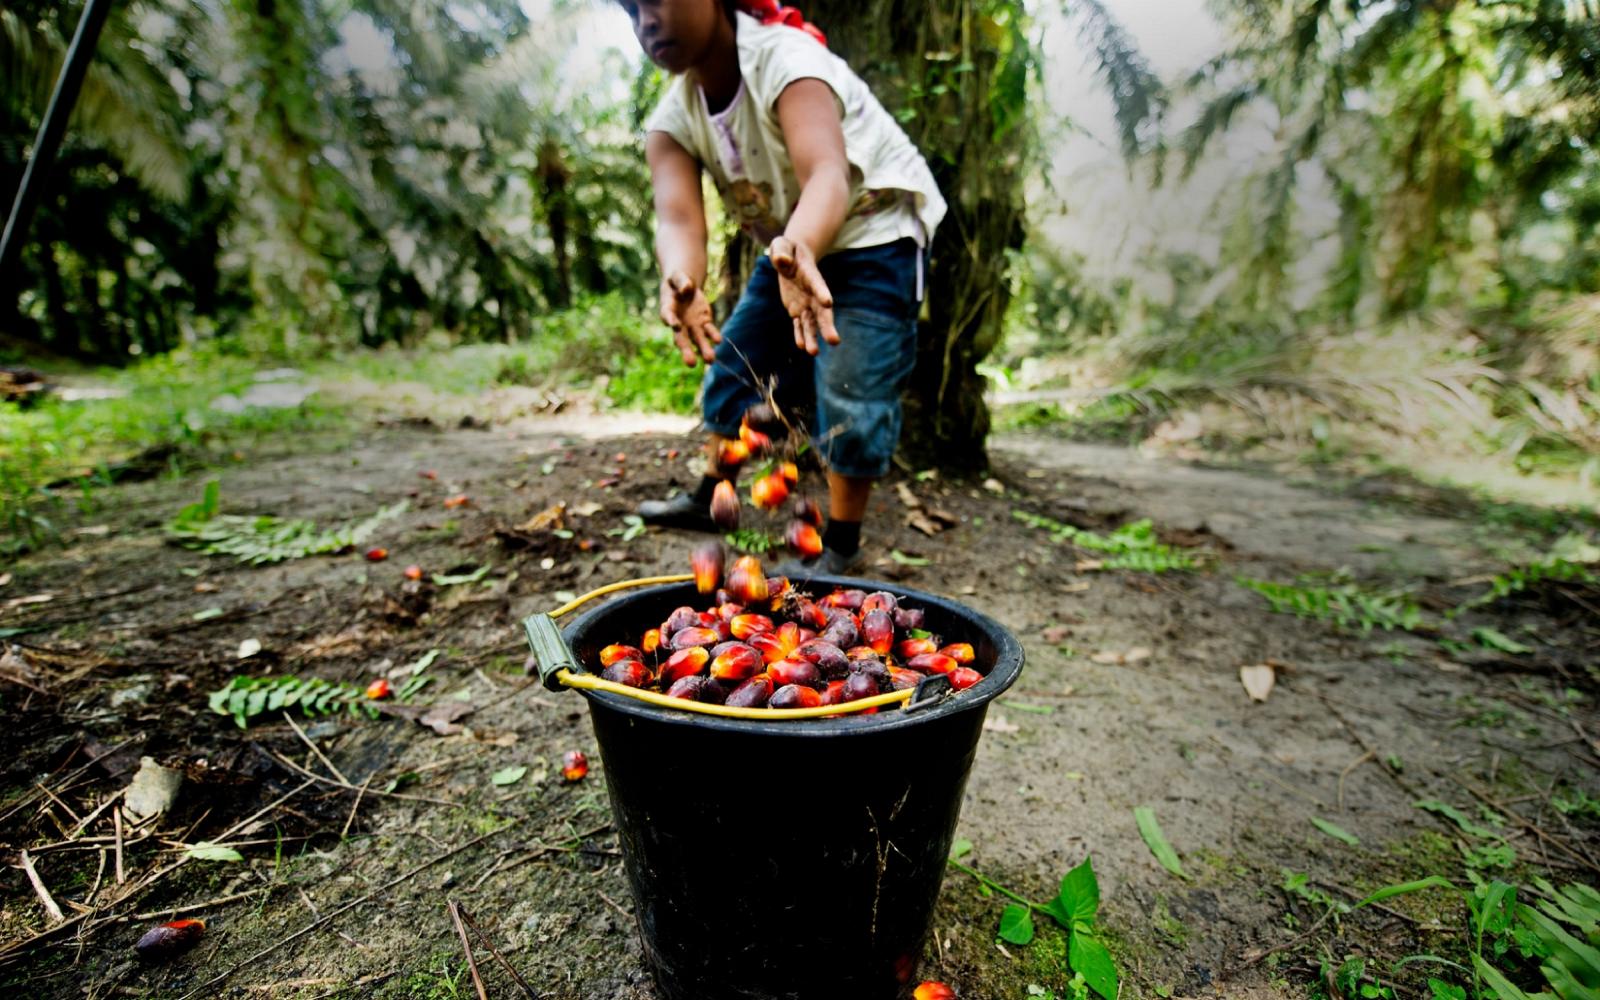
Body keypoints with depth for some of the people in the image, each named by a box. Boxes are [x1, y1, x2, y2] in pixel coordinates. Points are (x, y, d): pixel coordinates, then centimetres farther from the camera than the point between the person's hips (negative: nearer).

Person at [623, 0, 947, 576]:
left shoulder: (786, 58, -26)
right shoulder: (673, 118, -8)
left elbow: (829, 173, -44)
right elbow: (678, 219, -26)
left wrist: (798, 249, -66)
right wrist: (680, 279, -50)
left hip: (873, 236, -7)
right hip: (791, 248, 7)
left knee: (851, 393, -16)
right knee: (735, 367, 7)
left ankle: (840, 546, 1)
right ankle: (710, 497, 26)